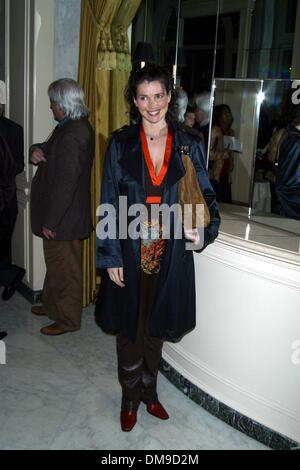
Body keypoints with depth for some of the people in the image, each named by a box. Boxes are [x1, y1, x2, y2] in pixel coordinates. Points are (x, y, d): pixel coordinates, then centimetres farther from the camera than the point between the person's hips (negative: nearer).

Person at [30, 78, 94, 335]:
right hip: (65, 213, 10)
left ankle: (68, 319, 22)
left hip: (63, 218, -10)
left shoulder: (71, 136, -25)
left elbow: (65, 184, -27)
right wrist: (37, 150, -7)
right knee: (56, 264, 23)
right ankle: (51, 305, 41)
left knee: (64, 269, 6)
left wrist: (49, 221, -20)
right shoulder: (77, 126, 7)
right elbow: (50, 149, 17)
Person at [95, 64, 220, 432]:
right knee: (129, 328, 12)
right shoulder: (120, 144, -3)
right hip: (129, 253, -1)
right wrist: (111, 257, -7)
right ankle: (130, 398, 34)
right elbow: (108, 204, -3)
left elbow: (205, 196, 4)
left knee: (156, 327, 16)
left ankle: (149, 391, 39)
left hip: (170, 256, 1)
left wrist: (204, 229, -17)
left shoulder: (187, 146, 0)